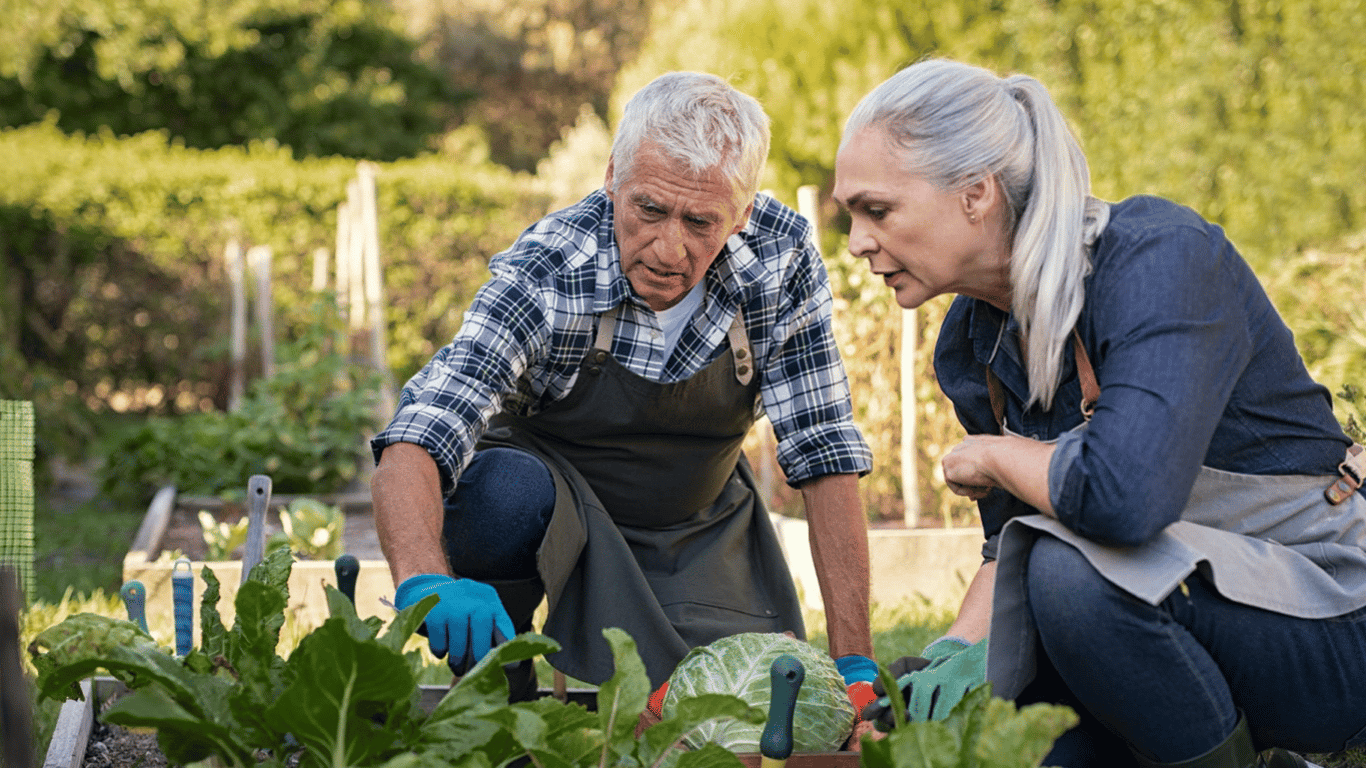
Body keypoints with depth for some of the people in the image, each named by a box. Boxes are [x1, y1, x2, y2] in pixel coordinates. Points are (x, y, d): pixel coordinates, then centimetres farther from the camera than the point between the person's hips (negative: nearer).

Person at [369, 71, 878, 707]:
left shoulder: (784, 259, -23)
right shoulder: (544, 274, -31)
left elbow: (824, 454, -17)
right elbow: (413, 446, -40)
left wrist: (853, 661, -22)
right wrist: (425, 581, -62)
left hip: (700, 526, 2)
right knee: (506, 491, -37)